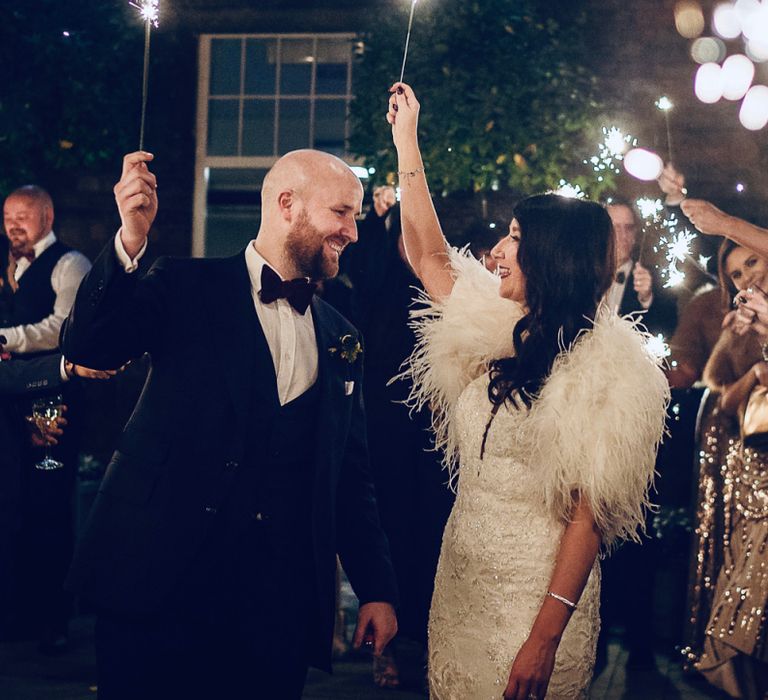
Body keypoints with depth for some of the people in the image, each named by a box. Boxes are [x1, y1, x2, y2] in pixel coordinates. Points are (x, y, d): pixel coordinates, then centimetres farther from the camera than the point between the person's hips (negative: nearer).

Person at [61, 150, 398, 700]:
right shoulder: (186, 289, 2)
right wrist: (131, 240, -25)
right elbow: (87, 346, -11)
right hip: (158, 587, -3)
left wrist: (377, 589, 10)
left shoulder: (341, 340, 13)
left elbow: (351, 474, 15)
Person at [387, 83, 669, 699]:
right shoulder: (495, 331, 7)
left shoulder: (603, 365, -14)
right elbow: (430, 256, 14)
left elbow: (589, 514, -17)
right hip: (461, 573, 7)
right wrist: (406, 140, 13)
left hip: (532, 591, -7)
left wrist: (546, 636, -22)